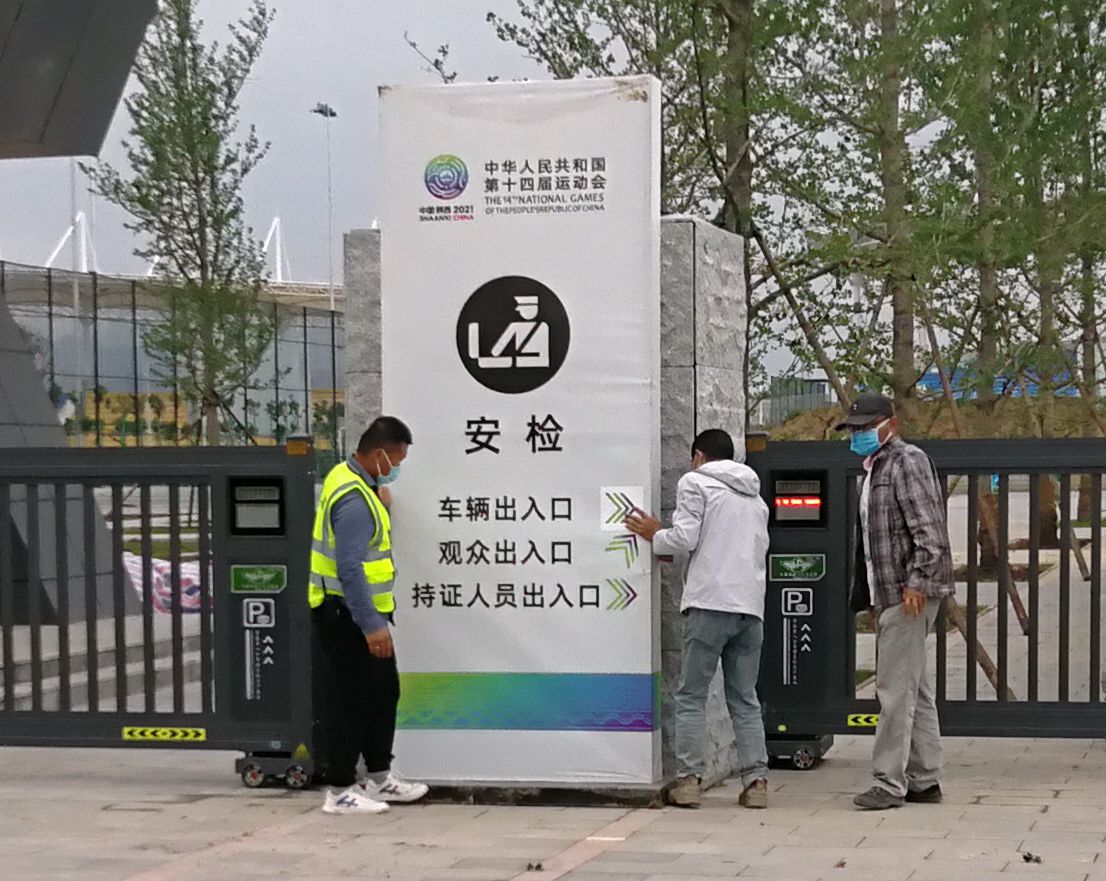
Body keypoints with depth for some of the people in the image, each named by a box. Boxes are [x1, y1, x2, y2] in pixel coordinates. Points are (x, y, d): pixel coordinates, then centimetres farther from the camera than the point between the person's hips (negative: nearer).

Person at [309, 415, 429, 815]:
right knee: (350, 700, -4)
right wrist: (372, 624, -27)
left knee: (384, 691, 17)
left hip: (363, 614, 11)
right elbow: (350, 568, -28)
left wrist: (381, 503, 13)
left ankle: (379, 777, 28)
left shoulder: (349, 476, 9)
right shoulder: (354, 500, -23)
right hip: (346, 616, -11)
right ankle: (340, 791, 4)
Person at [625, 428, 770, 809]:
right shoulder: (756, 497, 24)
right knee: (745, 699, 9)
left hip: (709, 603, -6)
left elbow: (685, 538, -8)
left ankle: (689, 779, -4)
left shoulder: (695, 482, 3)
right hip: (751, 606, 6)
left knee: (692, 695, 0)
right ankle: (756, 780, 2)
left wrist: (654, 535, 12)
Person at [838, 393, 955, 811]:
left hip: (909, 595, -11)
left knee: (896, 690, -9)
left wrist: (917, 582, -24)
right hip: (889, 595, 11)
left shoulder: (907, 461, -10)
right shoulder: (876, 468, 20)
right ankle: (924, 780, 19)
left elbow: (929, 529, -19)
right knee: (915, 690, 13)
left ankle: (890, 783, -7)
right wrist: (864, 595, 22)